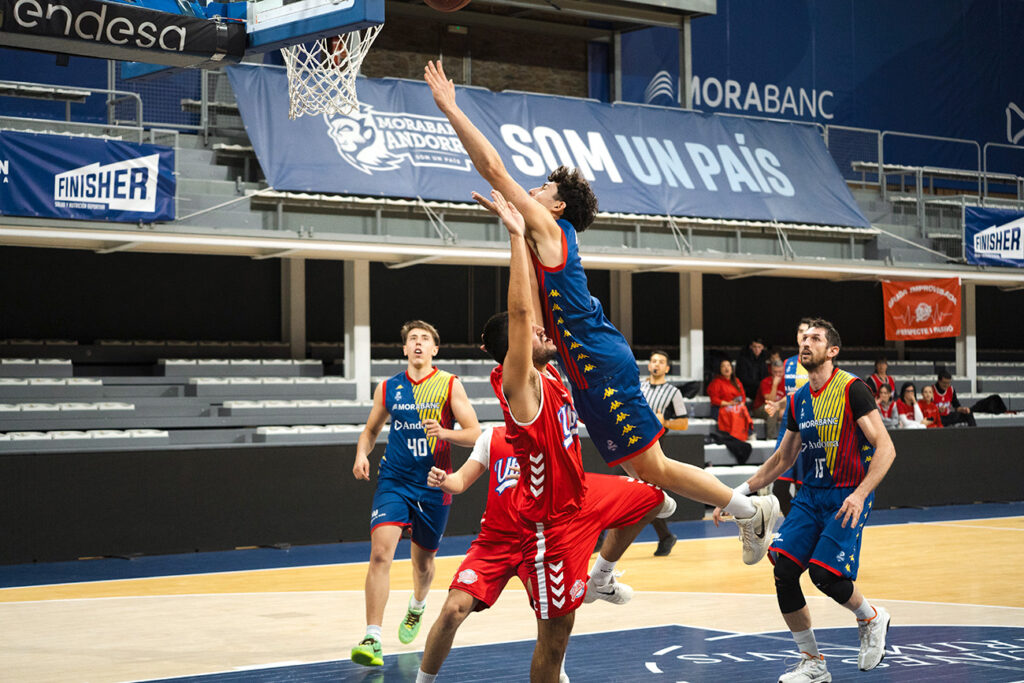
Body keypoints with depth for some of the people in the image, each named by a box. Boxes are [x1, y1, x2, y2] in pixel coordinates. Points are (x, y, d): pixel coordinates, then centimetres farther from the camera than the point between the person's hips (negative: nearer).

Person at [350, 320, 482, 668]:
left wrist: (445, 432, -23)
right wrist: (362, 454, -4)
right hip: (394, 482, 0)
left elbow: (475, 434, -4)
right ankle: (372, 640, -20)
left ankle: (417, 607, 51)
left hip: (433, 486, 0)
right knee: (380, 552, -19)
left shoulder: (450, 385, -2)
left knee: (423, 560, 16)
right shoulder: (388, 388, 5)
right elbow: (371, 430, 17)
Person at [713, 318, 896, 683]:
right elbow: (783, 458, 21)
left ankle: (871, 619, 15)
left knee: (824, 573, -19)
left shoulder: (852, 389, -11)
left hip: (847, 497, -6)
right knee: (783, 568, -9)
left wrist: (860, 494, -28)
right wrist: (741, 491, 14)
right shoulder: (799, 399, 10)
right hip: (810, 495, 6)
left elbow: (885, 448, -16)